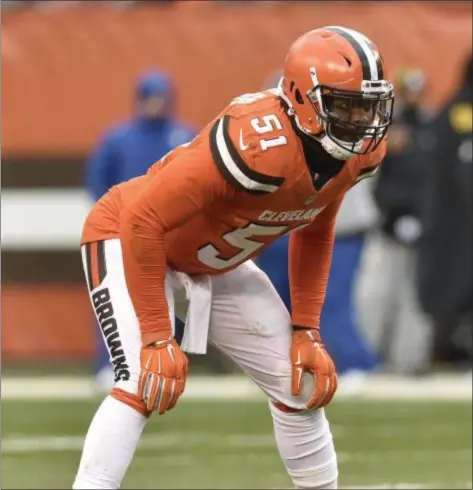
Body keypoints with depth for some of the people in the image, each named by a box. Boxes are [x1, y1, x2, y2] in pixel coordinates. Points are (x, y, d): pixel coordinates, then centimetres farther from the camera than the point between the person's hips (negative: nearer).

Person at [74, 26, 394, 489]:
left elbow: (313, 236, 9)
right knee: (144, 380, -28)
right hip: (130, 242, -8)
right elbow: (142, 220, -35)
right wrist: (156, 338, -32)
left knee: (302, 379, 6)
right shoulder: (259, 143, -38)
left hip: (216, 267, 8)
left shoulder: (356, 154, -13)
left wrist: (306, 330, 3)